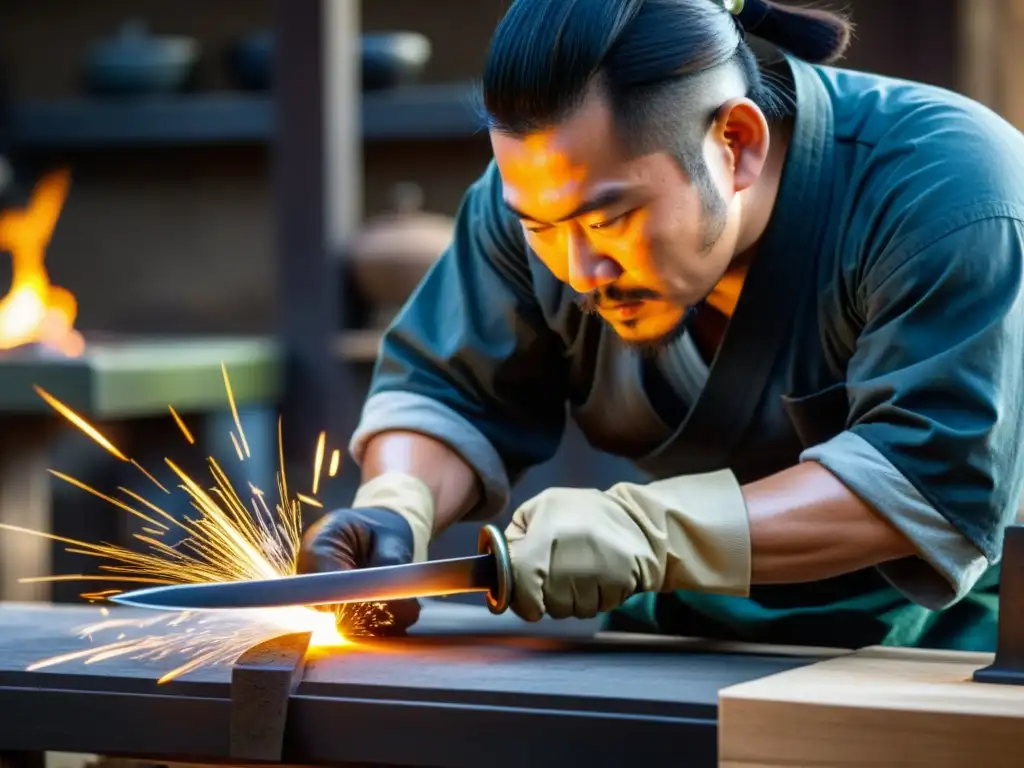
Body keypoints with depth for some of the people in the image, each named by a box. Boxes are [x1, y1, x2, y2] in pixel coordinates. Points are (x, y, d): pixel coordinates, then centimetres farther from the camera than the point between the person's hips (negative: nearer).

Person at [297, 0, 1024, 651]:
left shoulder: (950, 189, -23)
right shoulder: (546, 190, -8)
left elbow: (937, 477, -30)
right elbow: (447, 389, 2)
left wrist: (650, 531, -38)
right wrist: (396, 507, -20)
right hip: (681, 652, 4)